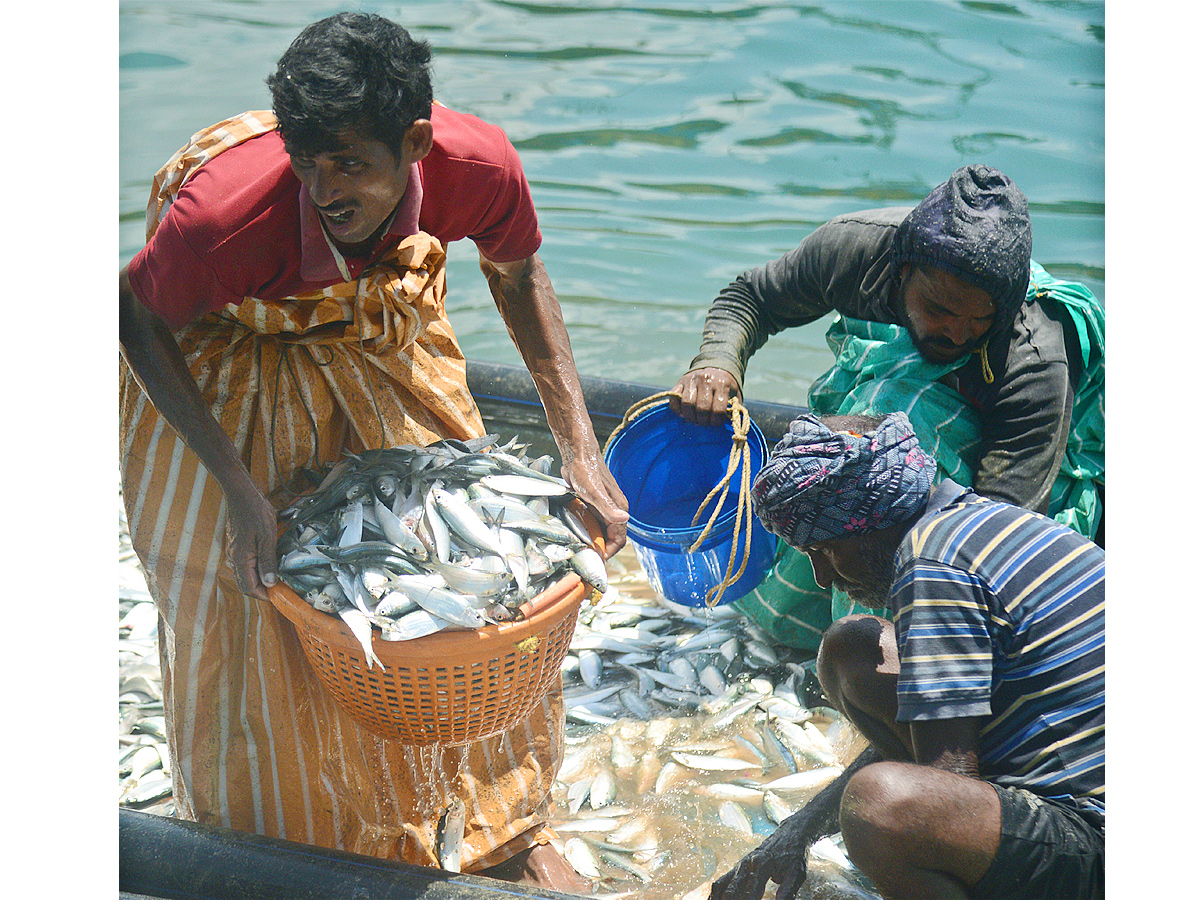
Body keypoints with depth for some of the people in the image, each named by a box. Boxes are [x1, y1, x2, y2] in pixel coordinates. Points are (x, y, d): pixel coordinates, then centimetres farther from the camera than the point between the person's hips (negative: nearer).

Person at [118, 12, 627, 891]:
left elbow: (517, 273, -7)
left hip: (382, 340, 3)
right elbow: (135, 319, -19)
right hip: (230, 364, -3)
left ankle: (508, 831, 30)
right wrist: (238, 486, -26)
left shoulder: (477, 164, -32)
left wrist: (579, 447, -13)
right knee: (249, 614, 0)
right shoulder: (227, 209, -41)